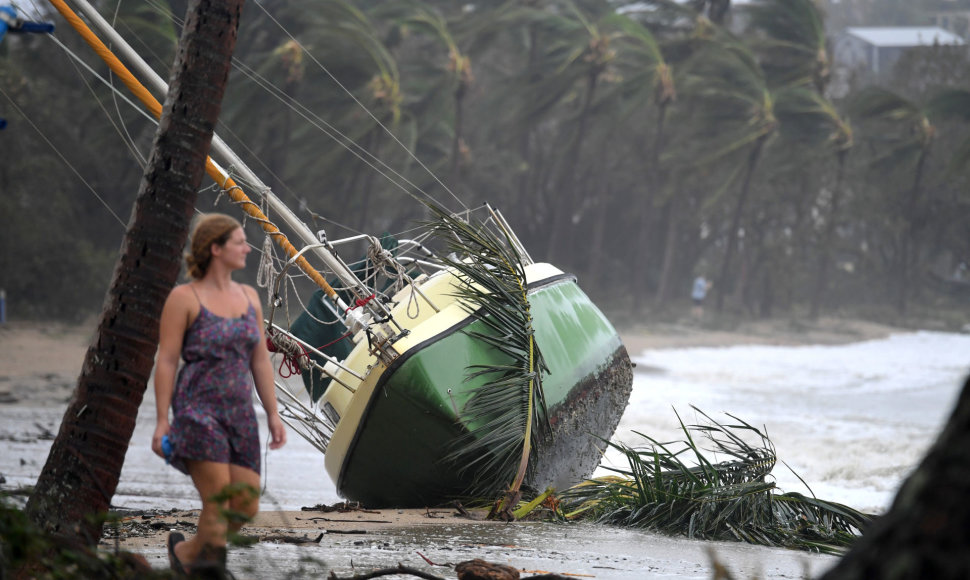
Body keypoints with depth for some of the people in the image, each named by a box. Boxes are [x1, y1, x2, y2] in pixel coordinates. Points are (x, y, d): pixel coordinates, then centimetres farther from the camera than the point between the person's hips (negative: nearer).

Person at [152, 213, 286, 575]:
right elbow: (166, 361, -6)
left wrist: (273, 414, 10)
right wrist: (162, 421, -11)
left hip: (240, 413, 6)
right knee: (219, 504, -12)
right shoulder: (184, 298, -5)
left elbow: (260, 360, 15)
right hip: (198, 410, -6)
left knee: (247, 507, 1)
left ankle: (185, 551, 23)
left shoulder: (248, 297, 12)